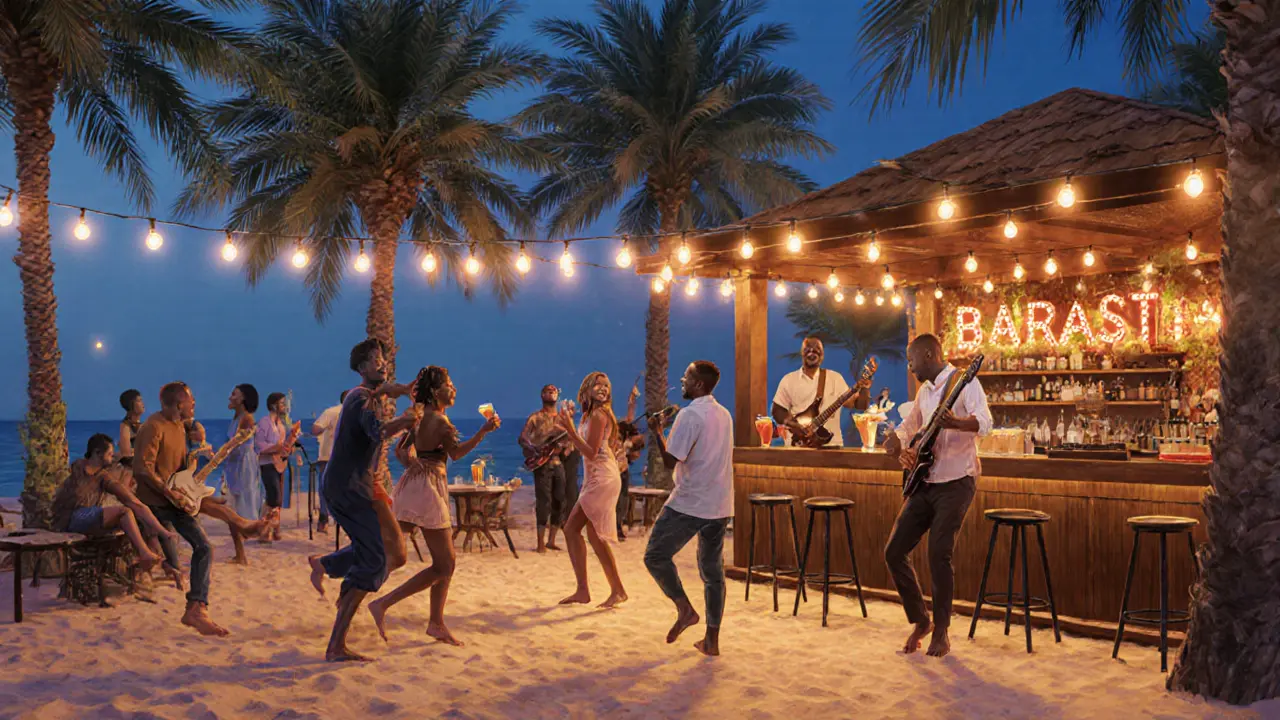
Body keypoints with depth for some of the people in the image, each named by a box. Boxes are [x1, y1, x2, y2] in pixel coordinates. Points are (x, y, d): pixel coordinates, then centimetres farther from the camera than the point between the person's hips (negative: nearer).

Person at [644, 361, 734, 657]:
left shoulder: (690, 415, -15)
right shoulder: (724, 415, 12)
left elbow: (670, 461, -17)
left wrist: (657, 432, -4)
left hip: (689, 504, -8)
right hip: (720, 505, 8)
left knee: (656, 556, 7)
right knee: (712, 570, 11)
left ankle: (685, 609, -2)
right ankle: (712, 640, 14)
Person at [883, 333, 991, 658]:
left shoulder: (964, 382, -8)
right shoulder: (924, 390, 16)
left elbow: (984, 422, -24)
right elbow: (907, 426, 25)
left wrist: (955, 422, -44)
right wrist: (897, 446, 2)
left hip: (956, 482, -8)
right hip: (924, 483, 8)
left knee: (939, 555, -13)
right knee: (894, 551, 2)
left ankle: (941, 631, 4)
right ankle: (920, 620, 18)